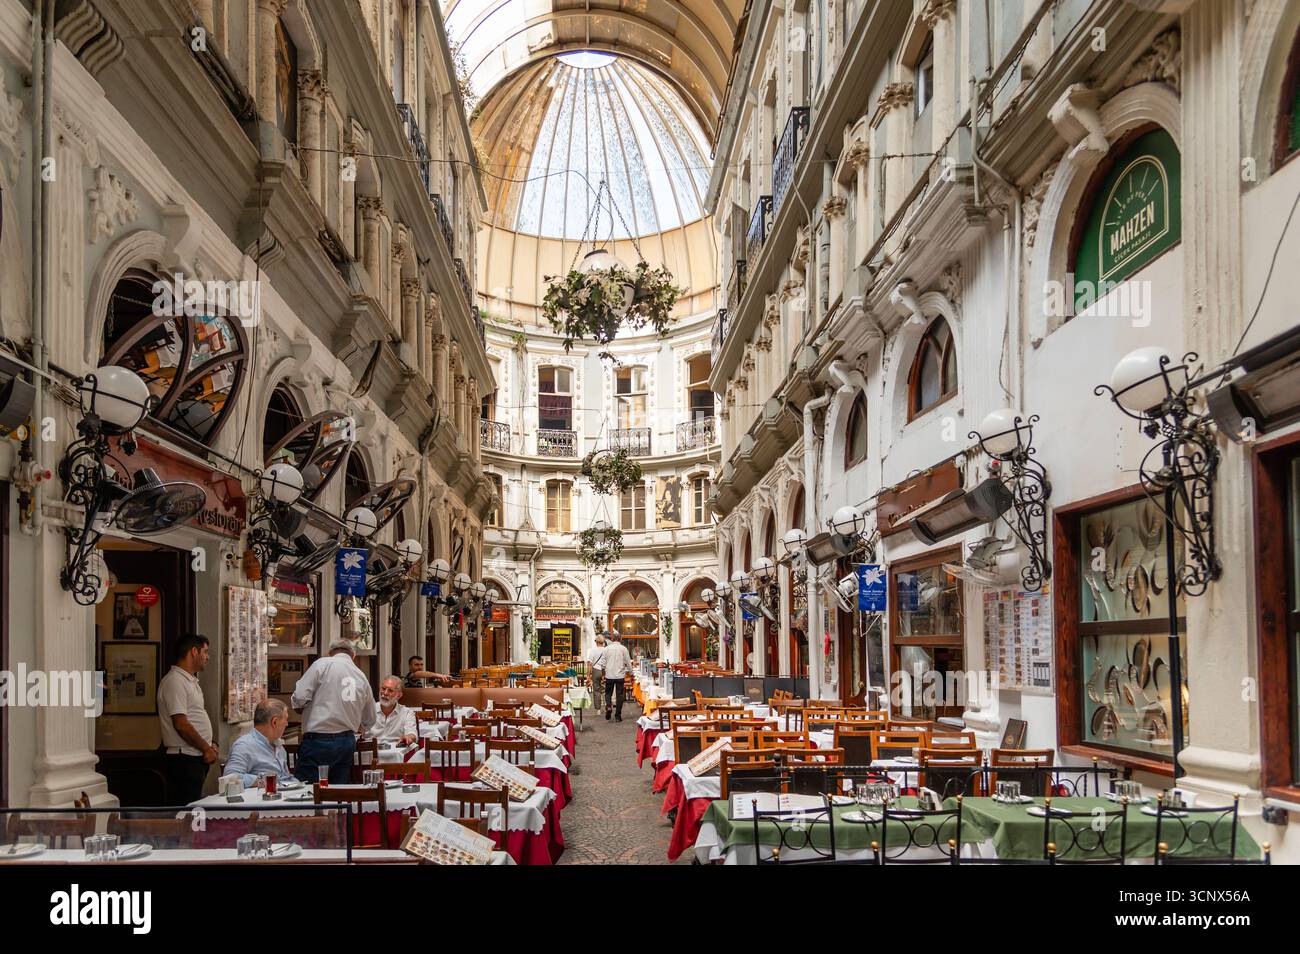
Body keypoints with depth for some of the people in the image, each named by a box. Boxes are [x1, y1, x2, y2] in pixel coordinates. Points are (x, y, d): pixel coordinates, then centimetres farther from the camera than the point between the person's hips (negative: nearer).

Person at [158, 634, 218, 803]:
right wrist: (206, 748, -13)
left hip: (197, 758, 10)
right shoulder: (175, 681, -14)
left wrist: (210, 744, 10)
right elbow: (181, 724, -20)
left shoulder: (191, 681, 19)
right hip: (184, 759, -10)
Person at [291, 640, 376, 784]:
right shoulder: (362, 677, 10)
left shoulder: (323, 664, -5)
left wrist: (298, 707, 11)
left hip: (318, 741, -5)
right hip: (348, 741, 5)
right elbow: (369, 719, 19)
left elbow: (299, 697, -12)